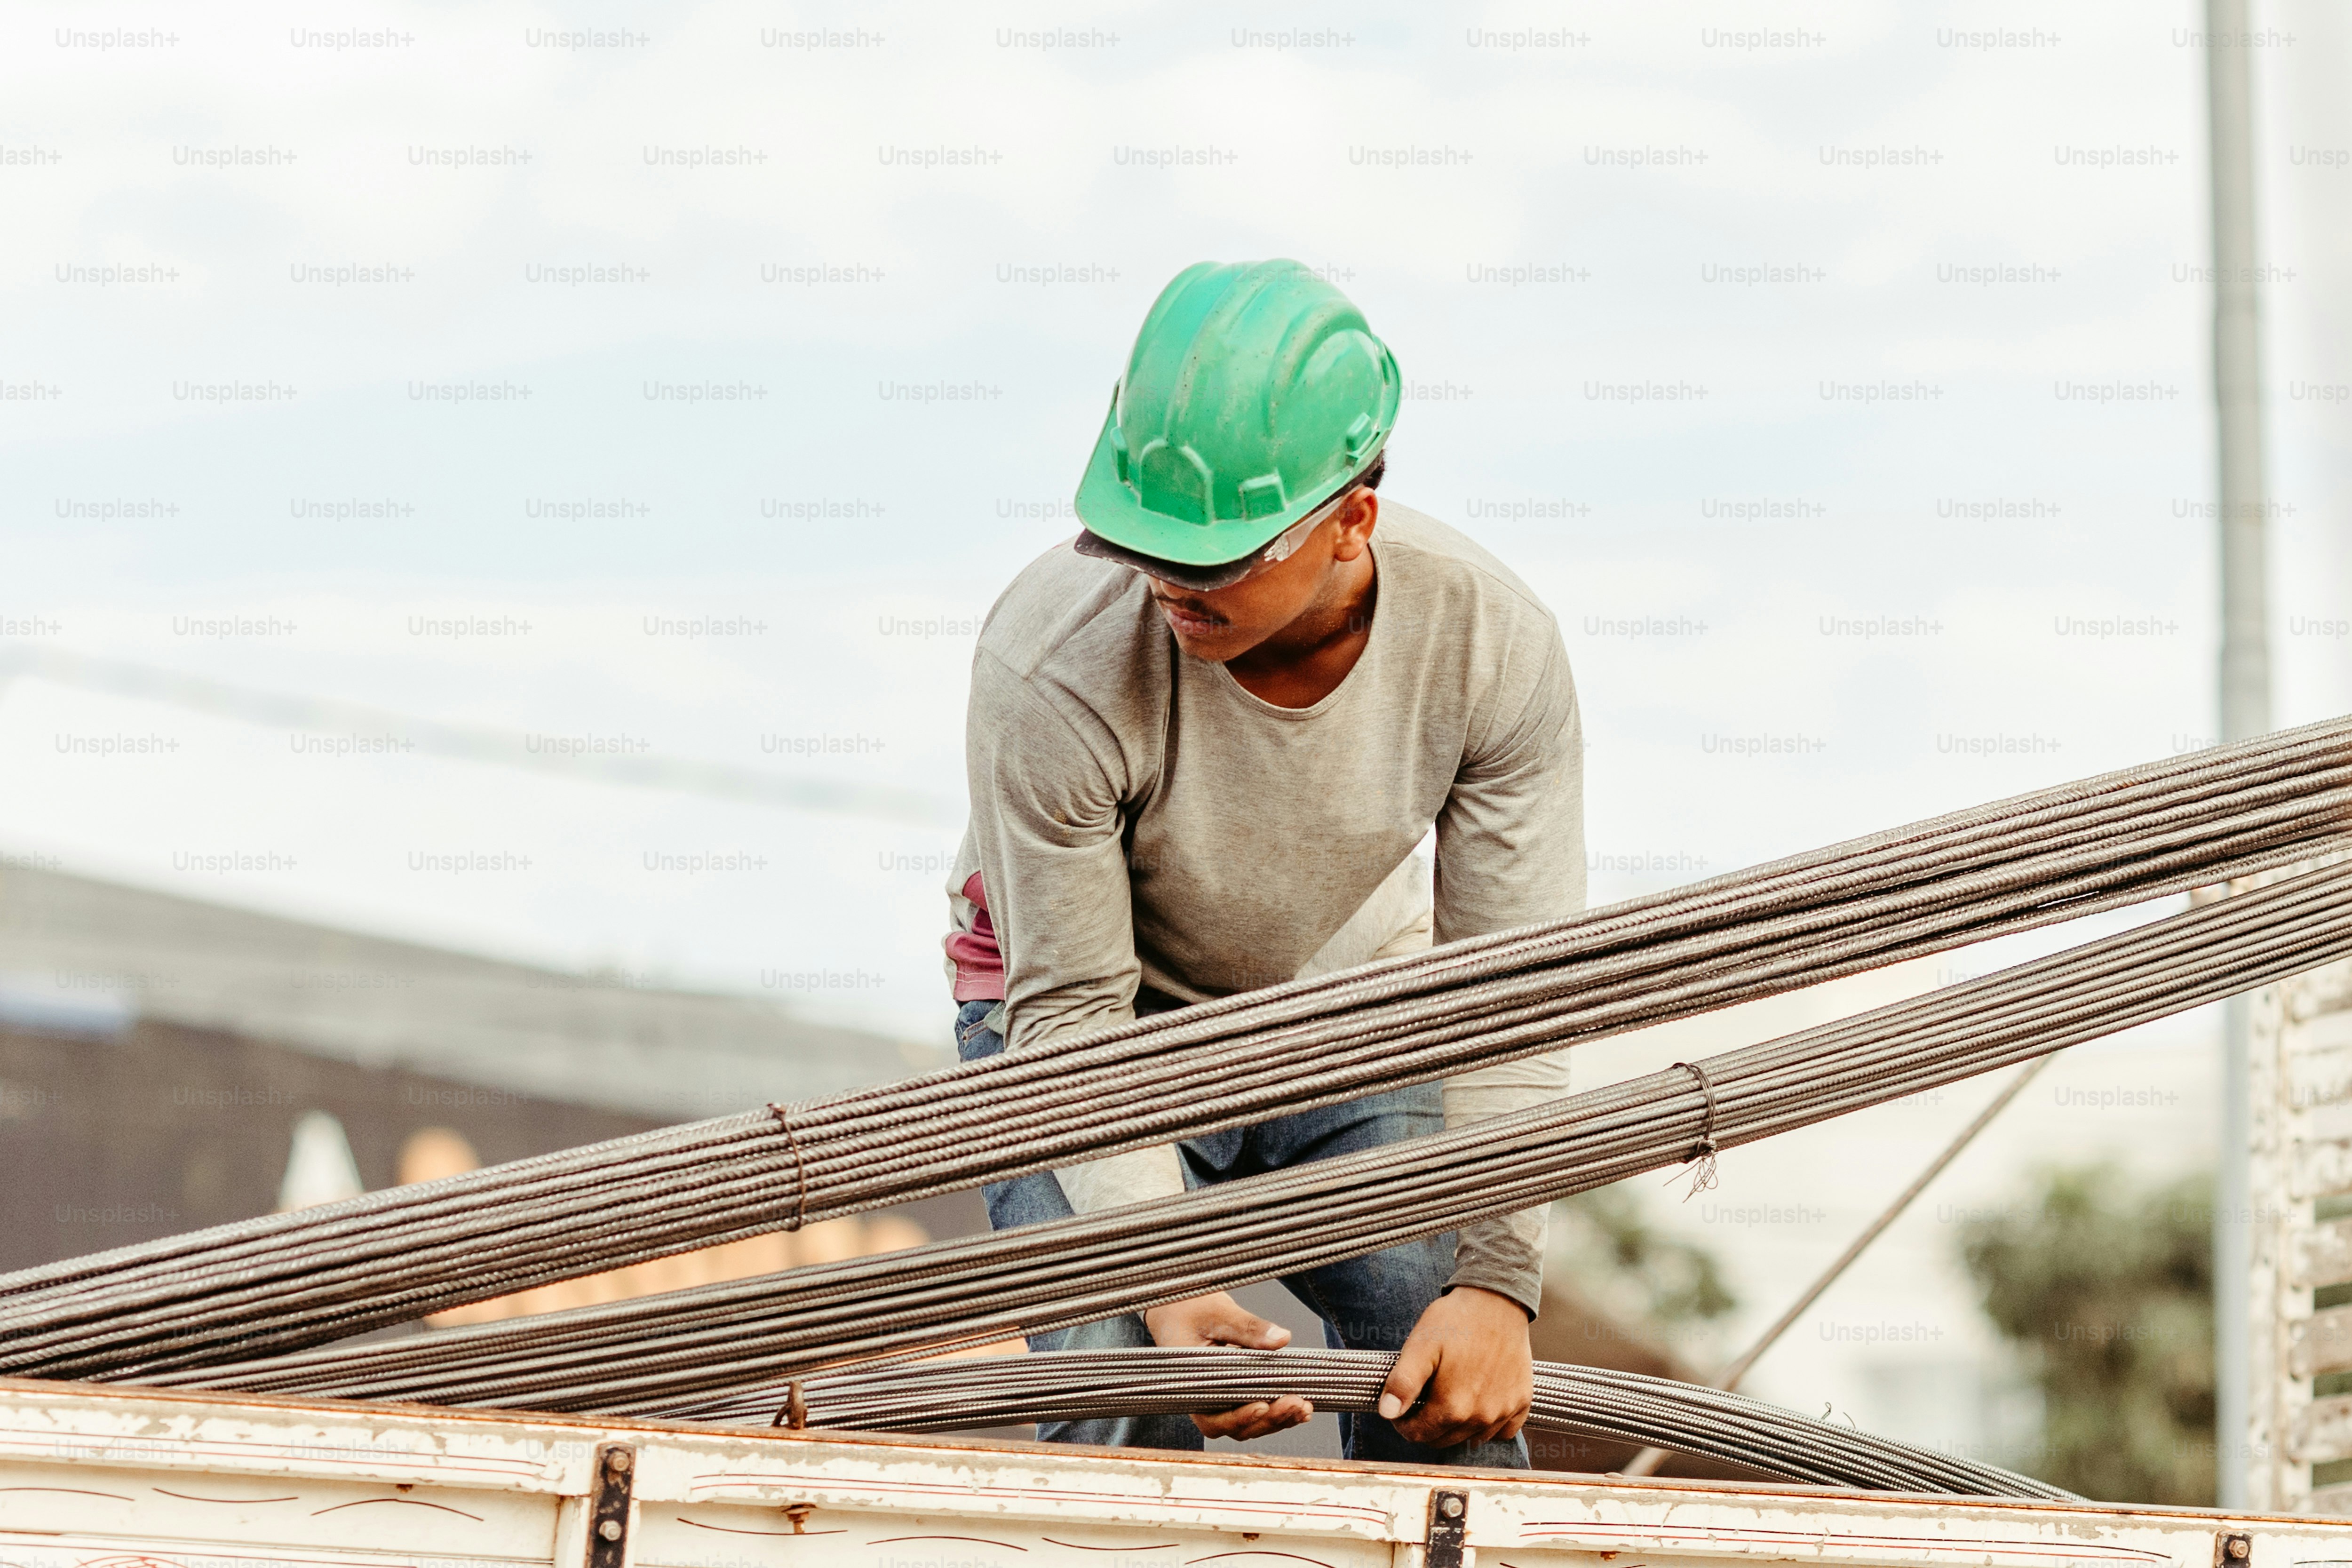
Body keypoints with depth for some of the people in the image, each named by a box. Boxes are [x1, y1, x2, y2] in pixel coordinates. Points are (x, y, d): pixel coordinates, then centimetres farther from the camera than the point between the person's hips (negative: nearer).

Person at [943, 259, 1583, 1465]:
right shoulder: (1052, 657, -34)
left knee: (1457, 1409, -12)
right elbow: (1070, 1008, -25)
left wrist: (1497, 1284, -31)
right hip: (1087, 1019, -2)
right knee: (1124, 1408, -22)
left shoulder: (1493, 644, -27)